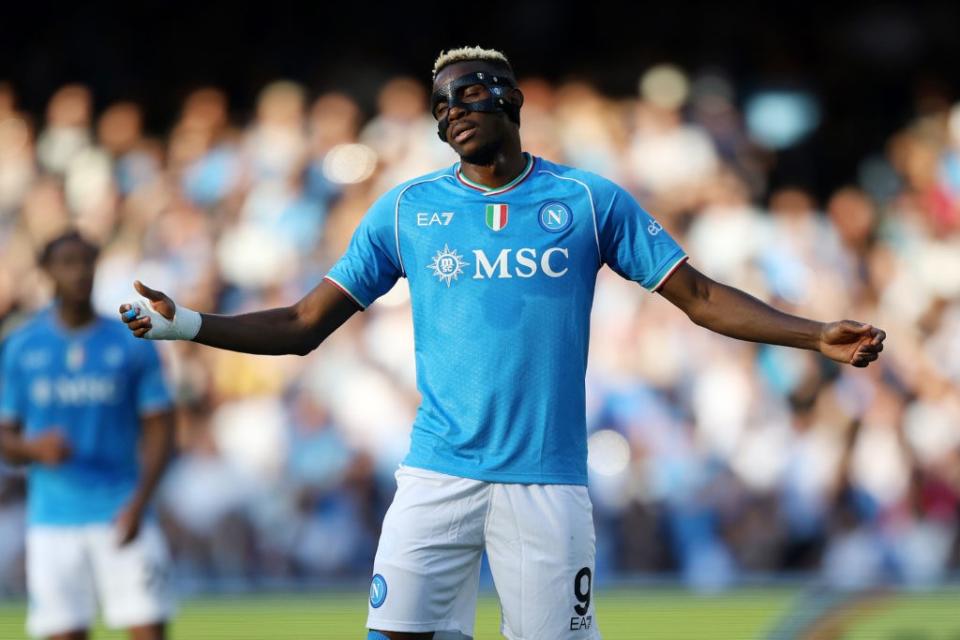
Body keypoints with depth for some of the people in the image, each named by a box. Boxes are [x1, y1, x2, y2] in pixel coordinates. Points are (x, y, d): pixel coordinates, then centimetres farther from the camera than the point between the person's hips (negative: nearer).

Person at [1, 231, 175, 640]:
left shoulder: (132, 345, 4)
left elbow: (159, 432, 3)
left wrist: (138, 503, -11)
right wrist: (34, 449, -14)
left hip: (121, 515, -1)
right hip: (52, 523, 1)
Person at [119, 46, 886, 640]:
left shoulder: (590, 201, 5)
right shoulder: (406, 209, 8)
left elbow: (700, 297, 6)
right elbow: (305, 325, 10)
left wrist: (817, 336, -4)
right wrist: (190, 325, -2)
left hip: (548, 481, -1)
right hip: (439, 475, 1)